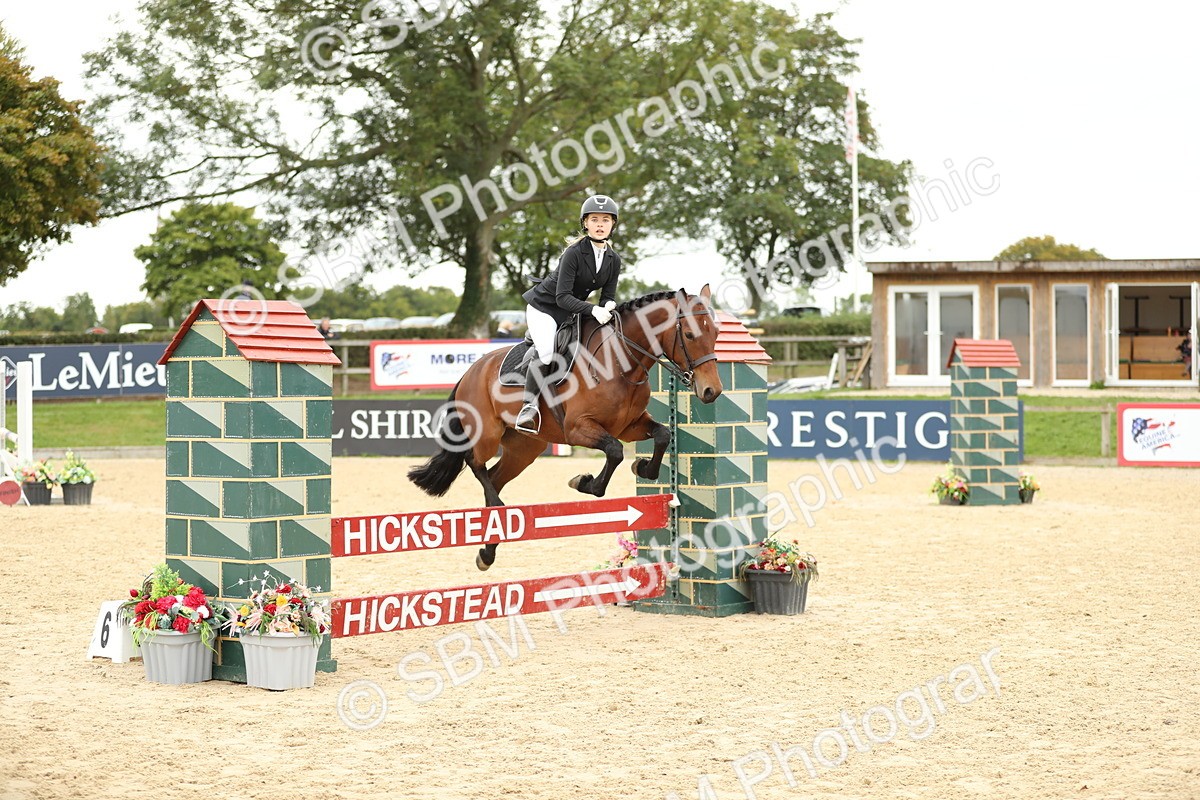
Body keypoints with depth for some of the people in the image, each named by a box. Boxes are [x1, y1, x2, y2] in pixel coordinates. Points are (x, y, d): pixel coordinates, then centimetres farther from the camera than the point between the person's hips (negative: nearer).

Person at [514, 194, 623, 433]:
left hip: (570, 313, 7)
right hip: (544, 307, -7)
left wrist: (608, 306, -26)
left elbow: (608, 295, 0)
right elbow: (563, 297, -27)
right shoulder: (574, 253, -23)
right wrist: (593, 310, -39)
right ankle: (529, 407, -16)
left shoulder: (614, 260, -3)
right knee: (545, 353, -27)